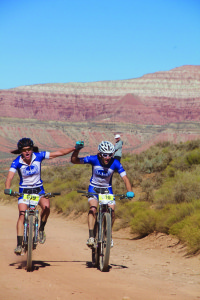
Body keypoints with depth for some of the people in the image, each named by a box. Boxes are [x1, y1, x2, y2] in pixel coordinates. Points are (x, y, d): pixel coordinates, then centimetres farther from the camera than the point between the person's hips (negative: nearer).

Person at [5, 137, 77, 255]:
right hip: (24, 191, -1)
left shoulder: (38, 156, -12)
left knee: (46, 206, -28)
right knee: (22, 215, -17)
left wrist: (75, 148, -17)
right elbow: (10, 177, -27)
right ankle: (19, 244, -16)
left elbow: (59, 153, -10)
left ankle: (41, 229, -4)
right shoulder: (17, 162, -15)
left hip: (38, 189, 1)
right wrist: (8, 189, -47)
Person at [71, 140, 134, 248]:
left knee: (112, 210, -16)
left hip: (107, 189, 1)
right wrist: (77, 150, -39)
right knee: (93, 208, -25)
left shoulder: (115, 163, -22)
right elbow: (74, 160, -21)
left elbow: (125, 178, -24)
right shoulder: (93, 159, -22)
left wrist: (129, 191, -41)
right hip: (94, 188, -1)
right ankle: (91, 236, -23)